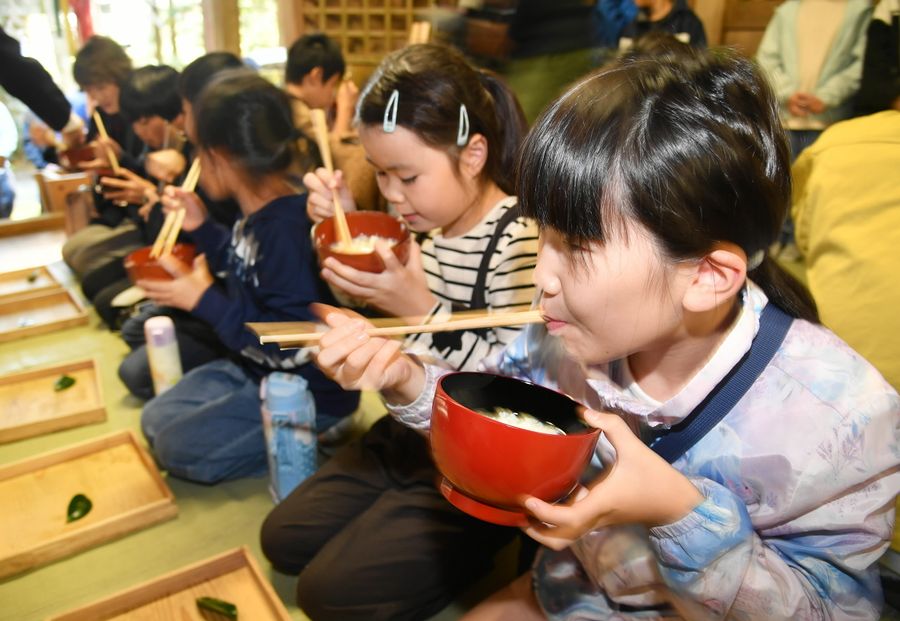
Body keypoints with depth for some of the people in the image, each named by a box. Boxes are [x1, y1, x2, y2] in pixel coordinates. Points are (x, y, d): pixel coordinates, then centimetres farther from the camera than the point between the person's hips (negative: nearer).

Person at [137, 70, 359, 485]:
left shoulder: (286, 229, -30)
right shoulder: (258, 215, -2)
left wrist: (204, 302, -27)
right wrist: (200, 227, 6)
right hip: (254, 368, 10)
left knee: (178, 449, -6)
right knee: (155, 420, 14)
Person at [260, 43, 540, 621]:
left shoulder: (520, 239, -25)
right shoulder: (428, 226, -1)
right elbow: (375, 312, 10)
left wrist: (422, 309, -32)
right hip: (408, 437, 9)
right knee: (283, 539, 13)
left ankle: (475, 545, 11)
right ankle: (412, 530, 21)